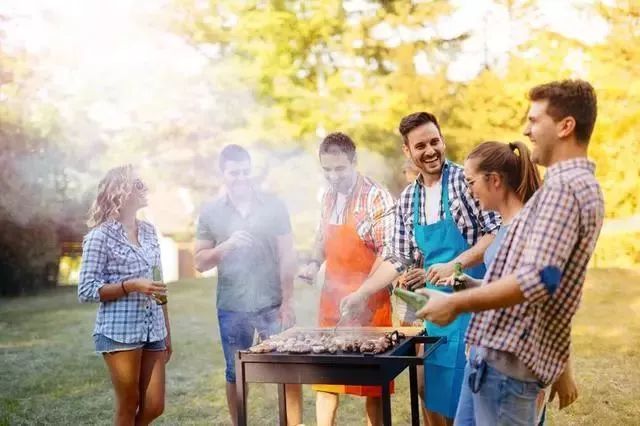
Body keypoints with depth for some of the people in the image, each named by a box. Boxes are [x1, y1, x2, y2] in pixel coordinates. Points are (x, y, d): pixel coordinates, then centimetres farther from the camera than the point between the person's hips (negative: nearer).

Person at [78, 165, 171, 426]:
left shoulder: (148, 231, 10)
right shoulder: (101, 236, -8)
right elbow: (86, 290, -9)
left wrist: (167, 332, 15)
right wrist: (132, 285, -20)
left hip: (153, 330, 6)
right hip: (119, 331, -6)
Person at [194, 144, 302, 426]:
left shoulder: (274, 206, 1)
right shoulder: (210, 212, 4)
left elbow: (286, 257, 1)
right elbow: (200, 263, 3)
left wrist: (287, 301, -5)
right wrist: (227, 245, -15)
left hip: (272, 305, -1)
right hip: (232, 308, 1)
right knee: (236, 375, 12)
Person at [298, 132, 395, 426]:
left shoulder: (376, 197, -13)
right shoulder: (328, 197, 9)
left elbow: (388, 252, -16)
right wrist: (314, 263, 3)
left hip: (368, 302, -6)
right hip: (331, 298, 6)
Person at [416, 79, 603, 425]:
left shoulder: (562, 186, -17)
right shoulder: (580, 184, 17)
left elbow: (537, 280, -27)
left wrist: (455, 303, -19)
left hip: (508, 355, -10)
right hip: (505, 348, 10)